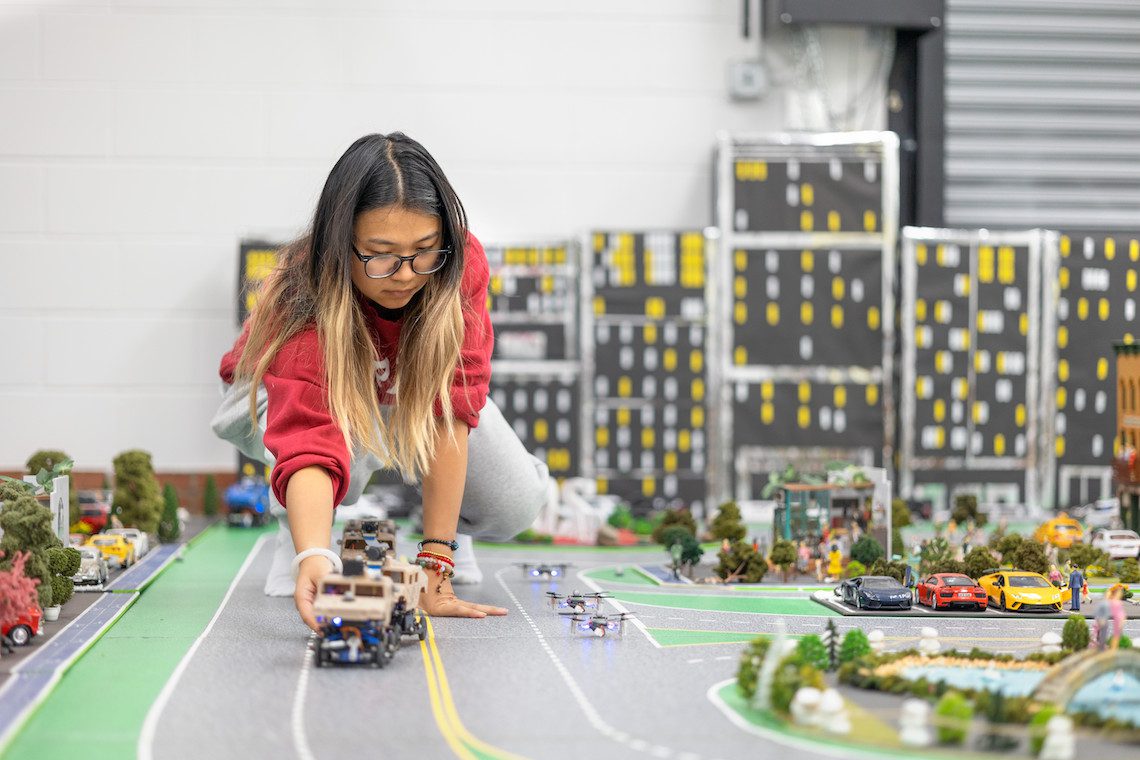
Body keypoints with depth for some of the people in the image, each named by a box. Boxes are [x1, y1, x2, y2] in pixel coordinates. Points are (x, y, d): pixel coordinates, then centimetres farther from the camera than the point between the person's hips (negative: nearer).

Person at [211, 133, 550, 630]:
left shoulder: (461, 265, -35)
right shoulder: (305, 301, -42)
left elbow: (451, 413, -37)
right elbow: (309, 445, -56)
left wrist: (435, 564, -42)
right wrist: (313, 559, -75)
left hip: (414, 392, 3)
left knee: (514, 507, -19)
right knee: (345, 444, -38)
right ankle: (298, 539, -5)